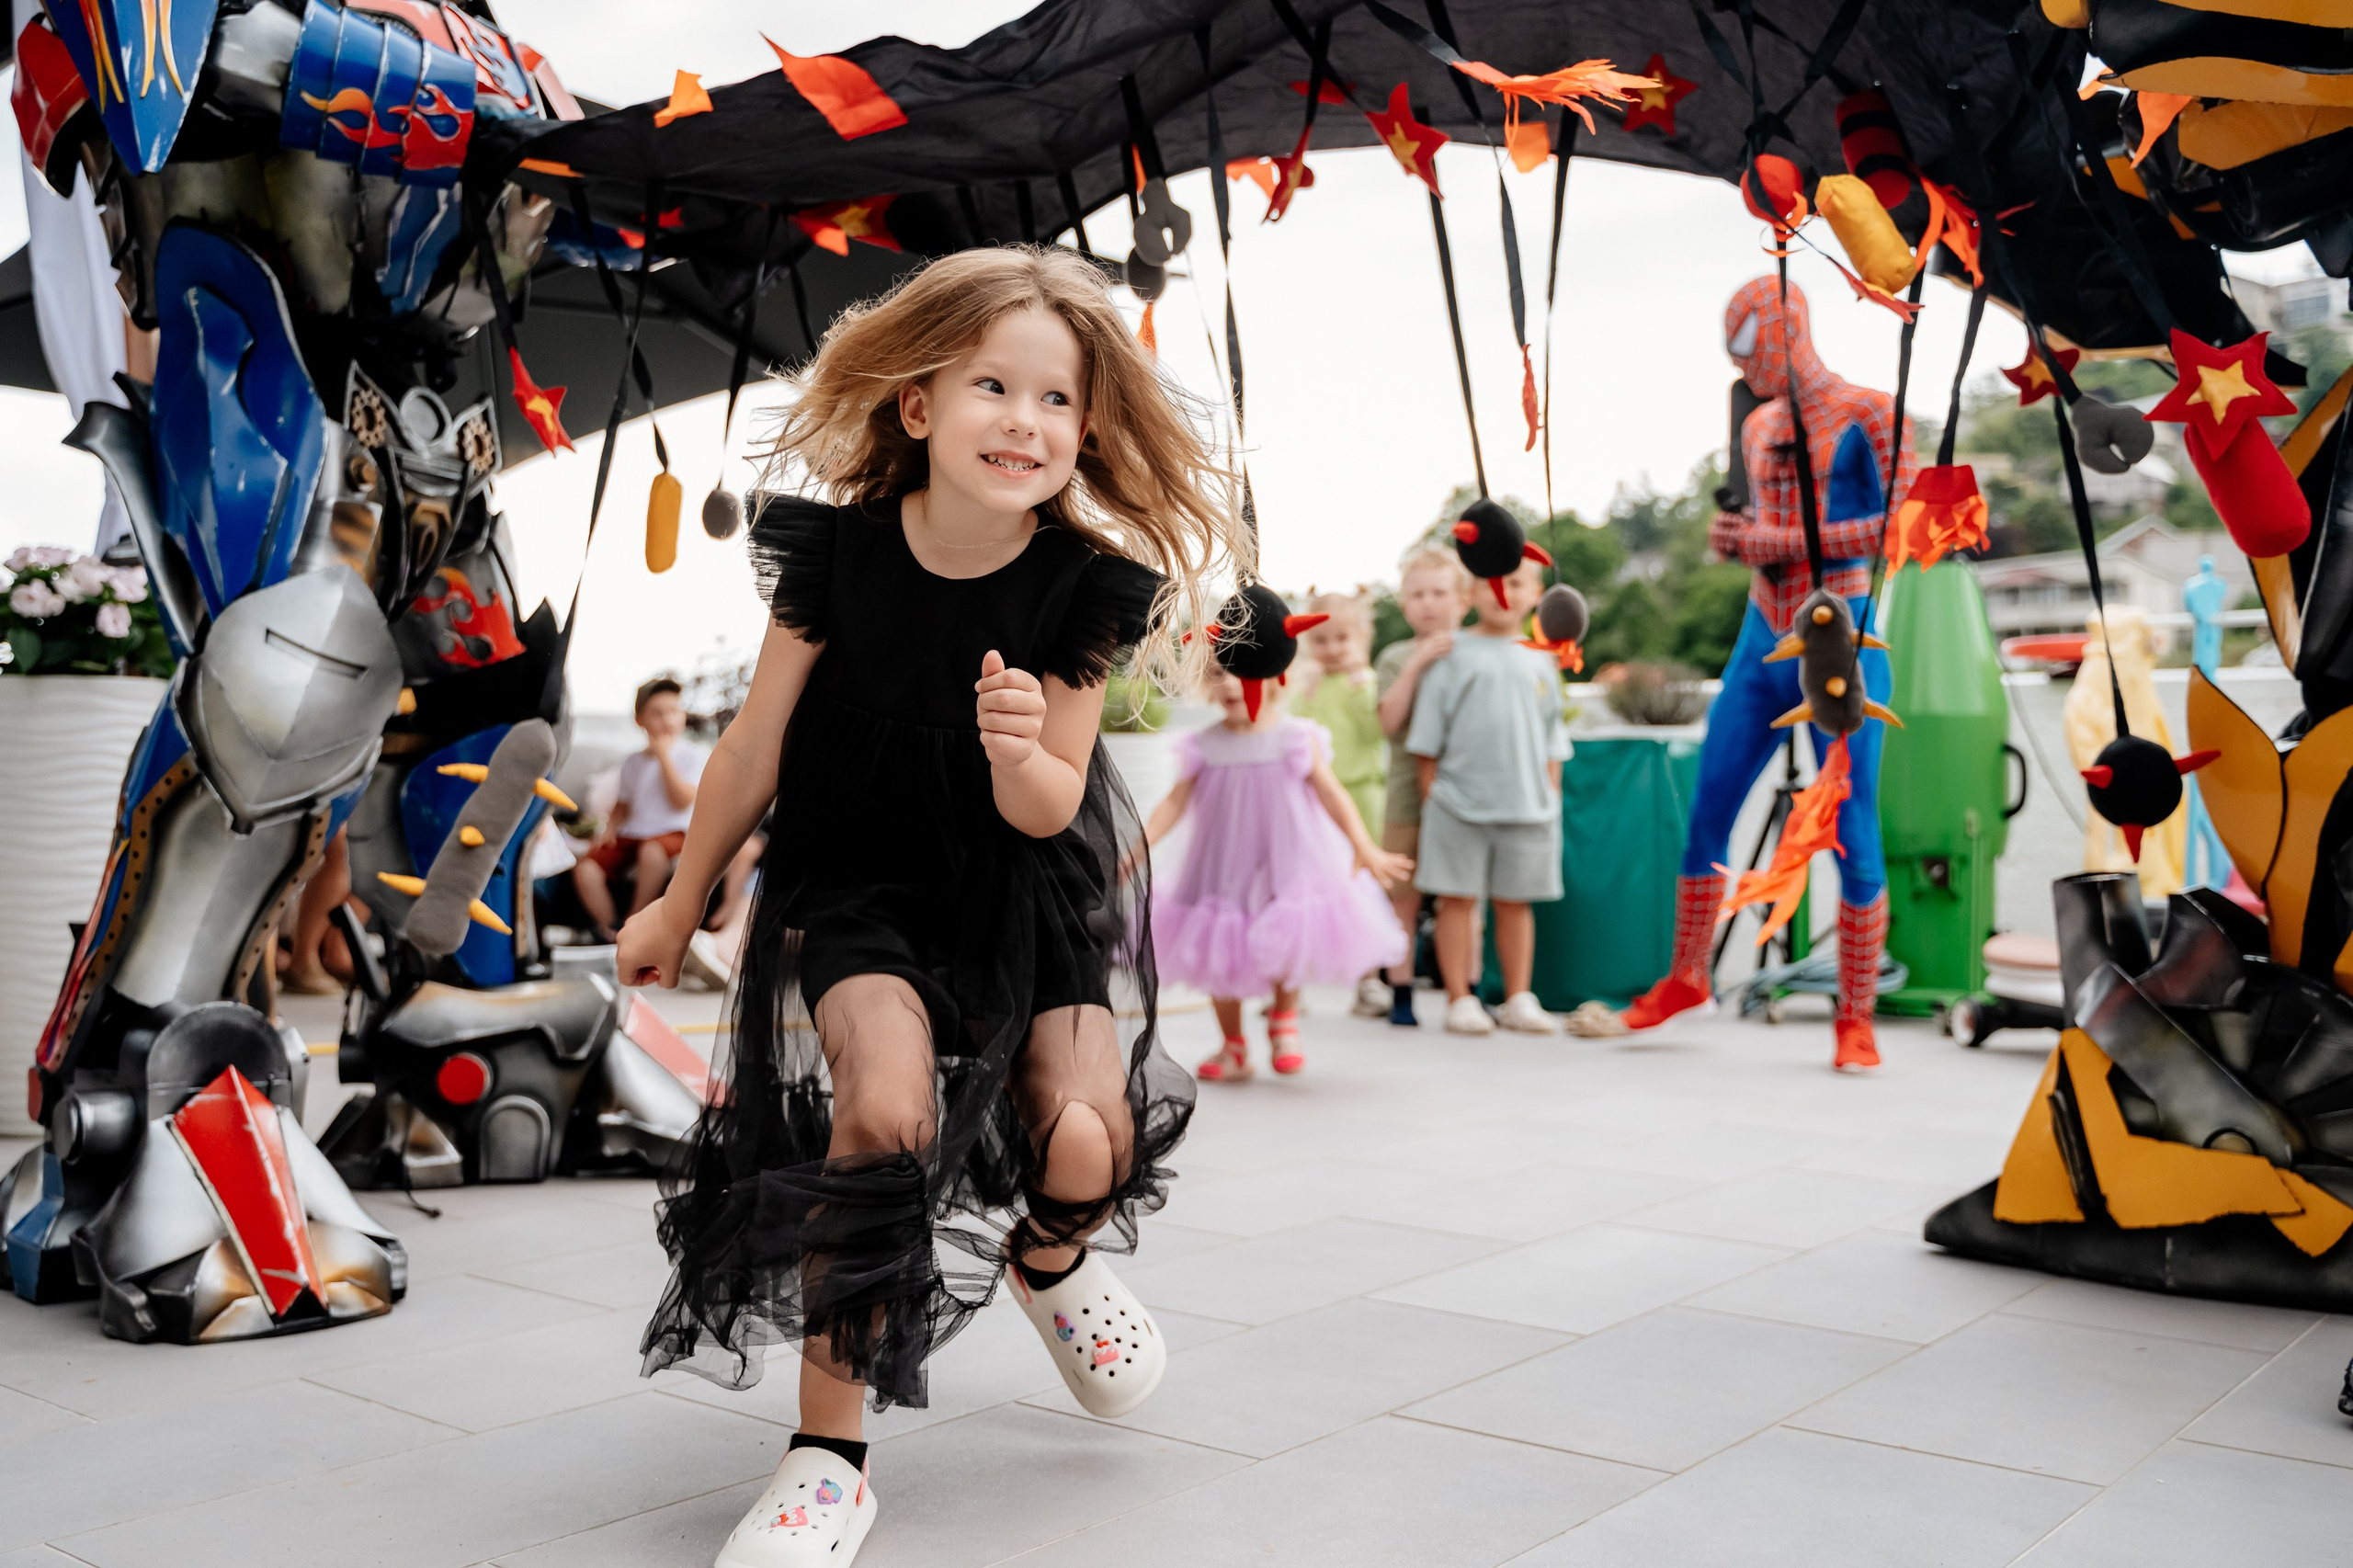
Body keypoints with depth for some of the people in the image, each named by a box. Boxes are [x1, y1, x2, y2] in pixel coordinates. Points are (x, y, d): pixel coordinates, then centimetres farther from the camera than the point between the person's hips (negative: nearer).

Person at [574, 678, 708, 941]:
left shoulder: (694, 756, -1)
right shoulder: (632, 761, 14)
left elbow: (682, 802, -13)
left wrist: (664, 756, -12)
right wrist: (611, 828, 3)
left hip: (672, 832, -5)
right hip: (630, 834, 5)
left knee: (652, 851, -40)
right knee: (585, 869, -20)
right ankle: (609, 933, -6)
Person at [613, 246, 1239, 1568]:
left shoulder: (1085, 583, -13)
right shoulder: (837, 551, -14)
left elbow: (1047, 811, -11)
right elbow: (759, 742, -2)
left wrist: (1021, 751, -35)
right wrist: (680, 906, 8)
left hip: (1023, 889, 2)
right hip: (853, 884, -1)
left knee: (1086, 1141, -14)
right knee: (886, 1105, -26)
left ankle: (1048, 1259, 28)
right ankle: (830, 1454, -9)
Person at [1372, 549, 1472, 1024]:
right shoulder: (1396, 658, 2)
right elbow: (1389, 720, -13)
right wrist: (1417, 663, -19)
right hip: (1408, 793, -1)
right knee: (1404, 899, 3)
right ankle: (1401, 995, 10)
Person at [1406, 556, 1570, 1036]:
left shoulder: (1539, 662, 10)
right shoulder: (1454, 656, 0)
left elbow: (1552, 744, 15)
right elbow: (1426, 741, 0)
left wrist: (1551, 799, 8)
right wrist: (1431, 800, -3)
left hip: (1527, 802, 3)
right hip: (1459, 801, -3)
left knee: (1515, 902, 10)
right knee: (1457, 899, 1)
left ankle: (1519, 999, 18)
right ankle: (1459, 1000, 8)